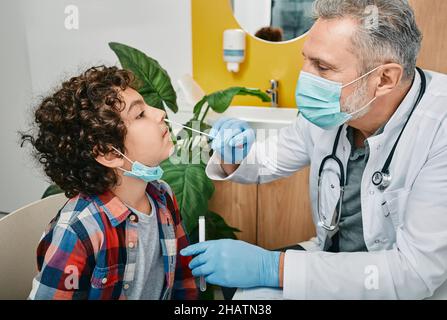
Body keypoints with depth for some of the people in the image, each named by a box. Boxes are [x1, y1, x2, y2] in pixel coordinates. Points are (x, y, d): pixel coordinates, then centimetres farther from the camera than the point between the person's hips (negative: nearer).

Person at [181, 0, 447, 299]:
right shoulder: (328, 111, -10)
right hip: (330, 257, 5)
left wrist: (272, 268, -32)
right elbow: (270, 157, 8)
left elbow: (417, 270, -29)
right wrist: (233, 160, -16)